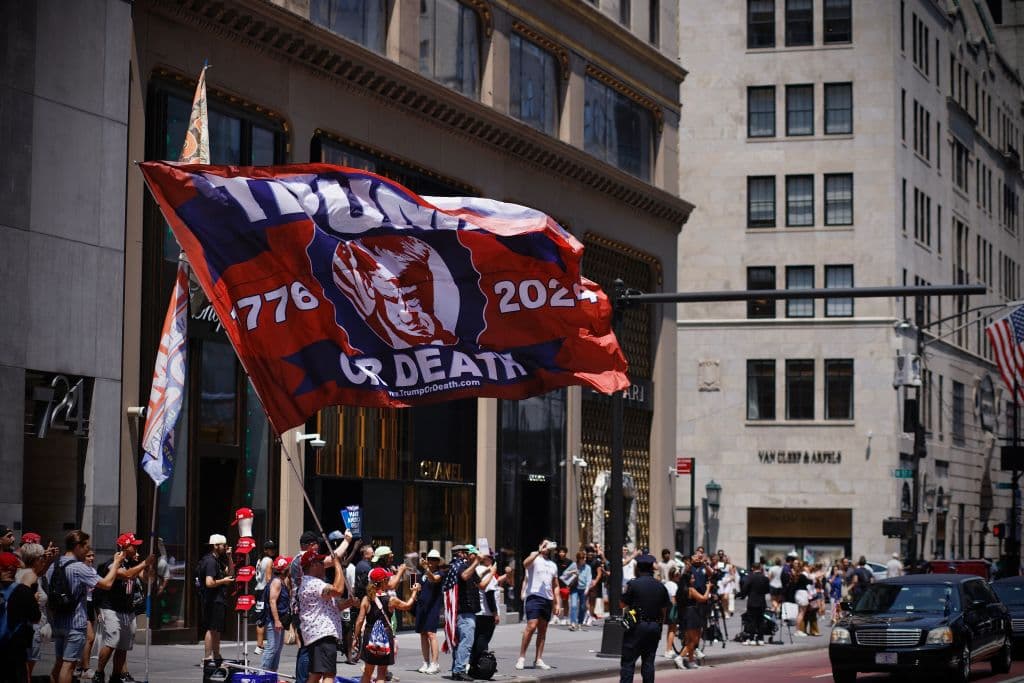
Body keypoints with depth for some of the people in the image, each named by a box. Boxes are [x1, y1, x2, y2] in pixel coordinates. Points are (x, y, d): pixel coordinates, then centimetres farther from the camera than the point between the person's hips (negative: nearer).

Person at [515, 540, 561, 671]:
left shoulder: (553, 565, 22)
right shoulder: (535, 559, 2)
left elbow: (555, 586, 23)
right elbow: (525, 563, -23)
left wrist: (558, 603, 14)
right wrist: (539, 552, -31)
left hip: (547, 600, 7)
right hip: (534, 597, -7)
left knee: (543, 630, 6)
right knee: (531, 626, -16)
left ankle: (538, 660, 9)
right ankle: (521, 657, -12)